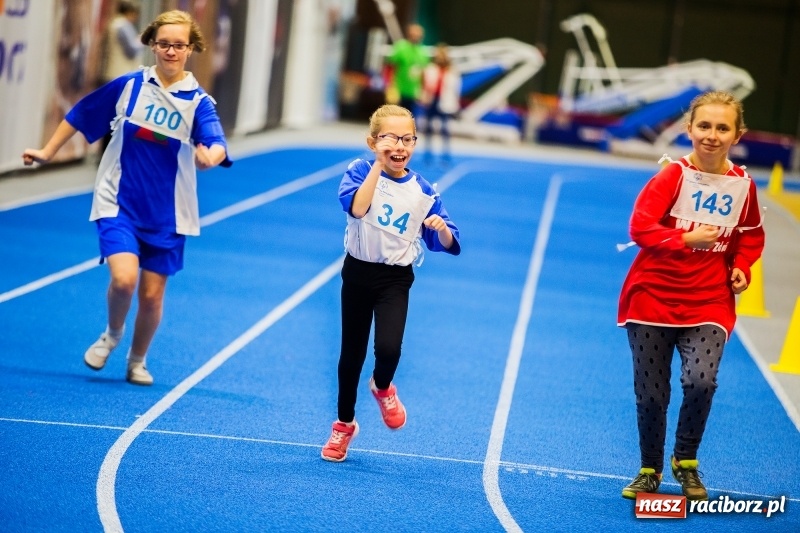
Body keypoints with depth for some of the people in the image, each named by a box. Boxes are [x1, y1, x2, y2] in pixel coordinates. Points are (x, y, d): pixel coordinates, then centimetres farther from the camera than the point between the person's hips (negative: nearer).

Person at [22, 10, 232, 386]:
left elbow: (216, 145, -27)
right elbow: (80, 115, 8)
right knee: (124, 278, -21)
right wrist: (47, 152, 12)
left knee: (152, 295, 5)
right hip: (118, 203, -1)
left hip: (167, 214, 1)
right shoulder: (129, 86, -5)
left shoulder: (198, 101, -9)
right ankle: (112, 334, 11)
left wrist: (210, 155, -50)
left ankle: (137, 361, 32)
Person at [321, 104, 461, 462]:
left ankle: (383, 387, 15)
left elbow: (447, 244, -1)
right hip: (358, 273, 0)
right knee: (351, 353, 11)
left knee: (388, 347, -22)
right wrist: (379, 165, -27)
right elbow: (356, 207, -29)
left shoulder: (422, 191, -4)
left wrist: (442, 229, -23)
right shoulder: (361, 171, -8)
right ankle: (344, 424, 33)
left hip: (396, 278, 0)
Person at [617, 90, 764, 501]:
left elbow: (750, 236, 17)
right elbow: (640, 227, -14)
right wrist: (686, 239, -22)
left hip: (709, 302, 1)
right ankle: (650, 470, 27)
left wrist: (741, 267, 0)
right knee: (650, 393, 4)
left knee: (701, 381, -19)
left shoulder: (743, 185, 1)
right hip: (654, 297, -1)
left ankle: (686, 460, 7)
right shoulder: (673, 176, -10)